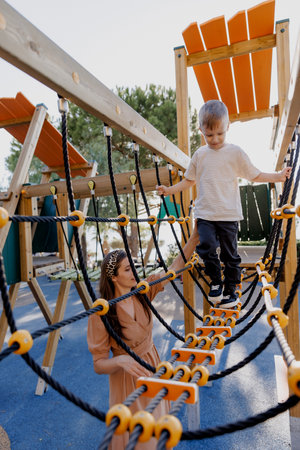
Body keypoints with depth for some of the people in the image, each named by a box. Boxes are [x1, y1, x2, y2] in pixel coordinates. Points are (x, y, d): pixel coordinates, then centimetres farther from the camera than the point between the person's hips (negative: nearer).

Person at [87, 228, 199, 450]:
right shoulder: (101, 313, -25)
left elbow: (176, 266, -13)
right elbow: (99, 364, -19)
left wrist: (195, 236, -23)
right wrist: (121, 360, -40)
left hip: (153, 365, 5)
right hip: (128, 375, -4)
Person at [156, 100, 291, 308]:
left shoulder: (236, 152, 1)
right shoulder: (199, 155, 7)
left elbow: (255, 175, 6)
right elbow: (189, 180, 18)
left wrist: (277, 176, -6)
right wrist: (169, 189, 10)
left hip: (229, 214, -1)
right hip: (205, 214, 1)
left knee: (230, 254, 7)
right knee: (207, 246, -17)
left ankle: (230, 289, 27)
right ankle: (216, 281, 9)